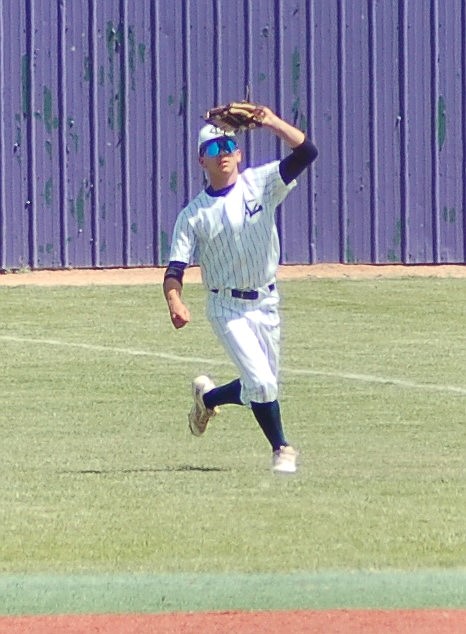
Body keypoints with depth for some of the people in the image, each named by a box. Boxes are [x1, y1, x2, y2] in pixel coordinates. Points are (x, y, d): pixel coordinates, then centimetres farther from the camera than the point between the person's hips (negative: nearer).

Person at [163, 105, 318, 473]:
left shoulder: (261, 184, -1)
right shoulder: (193, 214, -4)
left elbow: (306, 152, -15)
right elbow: (175, 268, -10)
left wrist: (273, 123, -28)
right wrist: (175, 302, -29)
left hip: (267, 303, 3)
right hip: (228, 308, -3)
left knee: (262, 385, 11)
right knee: (261, 383, -15)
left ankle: (208, 397, 39)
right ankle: (281, 449, 6)